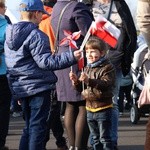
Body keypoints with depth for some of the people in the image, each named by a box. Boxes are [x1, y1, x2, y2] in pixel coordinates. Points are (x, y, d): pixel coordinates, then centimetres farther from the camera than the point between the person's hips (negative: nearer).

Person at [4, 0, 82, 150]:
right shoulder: (35, 35, -15)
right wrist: (71, 57, -22)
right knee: (38, 126, -4)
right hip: (38, 87, -8)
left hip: (20, 88, 8)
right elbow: (45, 62, -21)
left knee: (29, 126, 16)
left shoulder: (10, 35, 11)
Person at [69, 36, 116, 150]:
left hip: (103, 109, -7)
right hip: (90, 108, 7)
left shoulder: (108, 68, -11)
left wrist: (89, 81, -33)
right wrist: (76, 81, -7)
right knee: (95, 138, 15)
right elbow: (81, 88, 14)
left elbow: (106, 84, -24)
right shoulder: (87, 69, 11)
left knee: (105, 138, -5)